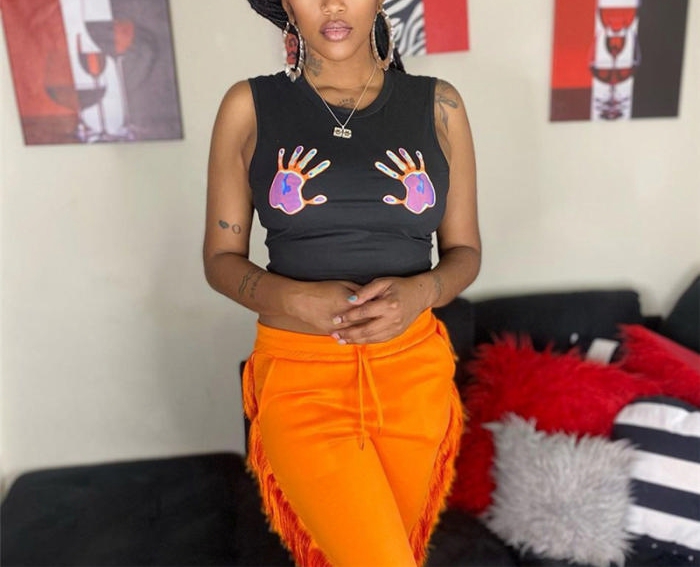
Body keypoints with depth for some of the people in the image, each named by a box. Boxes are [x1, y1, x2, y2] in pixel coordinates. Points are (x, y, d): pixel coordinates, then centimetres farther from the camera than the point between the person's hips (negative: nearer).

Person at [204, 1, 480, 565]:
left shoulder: (437, 105, 2)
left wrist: (421, 291, -16)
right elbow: (222, 258, 1)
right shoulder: (249, 107, -2)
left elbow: (464, 251, 6)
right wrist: (291, 299, -18)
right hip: (299, 373, -2)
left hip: (413, 371, 3)